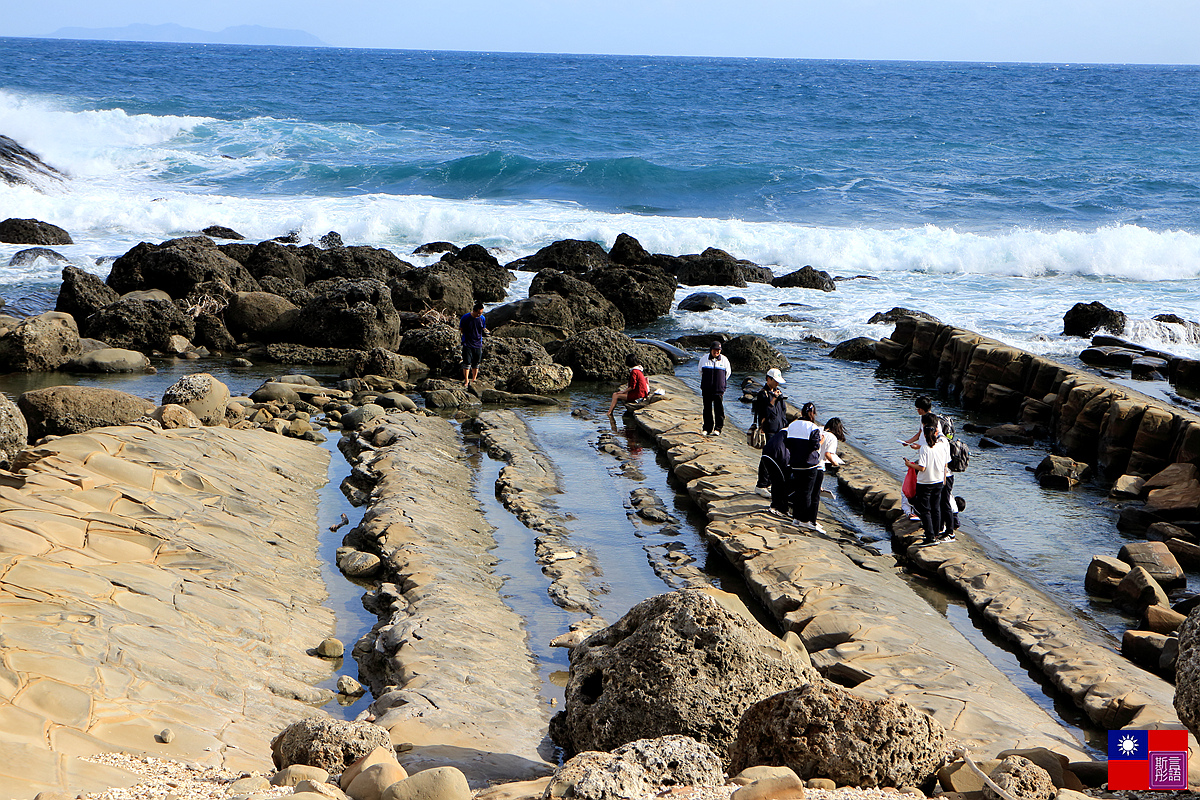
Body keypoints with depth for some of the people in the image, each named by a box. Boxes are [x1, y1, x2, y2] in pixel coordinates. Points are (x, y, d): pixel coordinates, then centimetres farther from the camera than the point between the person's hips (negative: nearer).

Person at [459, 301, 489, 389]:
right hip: (467, 344, -3)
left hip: (478, 344, 3)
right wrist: (462, 331, -14)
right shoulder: (465, 317, -8)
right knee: (467, 363, -8)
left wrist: (485, 331, -8)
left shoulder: (482, 318, 1)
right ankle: (466, 381, 1)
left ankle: (474, 380, 24)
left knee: (476, 363, 10)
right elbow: (461, 329, 4)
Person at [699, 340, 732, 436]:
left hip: (719, 389, -1)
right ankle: (707, 429, 13)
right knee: (707, 409, 5)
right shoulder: (704, 359, 5)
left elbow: (728, 372, 15)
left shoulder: (724, 360, 2)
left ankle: (718, 429, 1)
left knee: (719, 409, -4)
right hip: (706, 389, 2)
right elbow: (700, 371, 20)